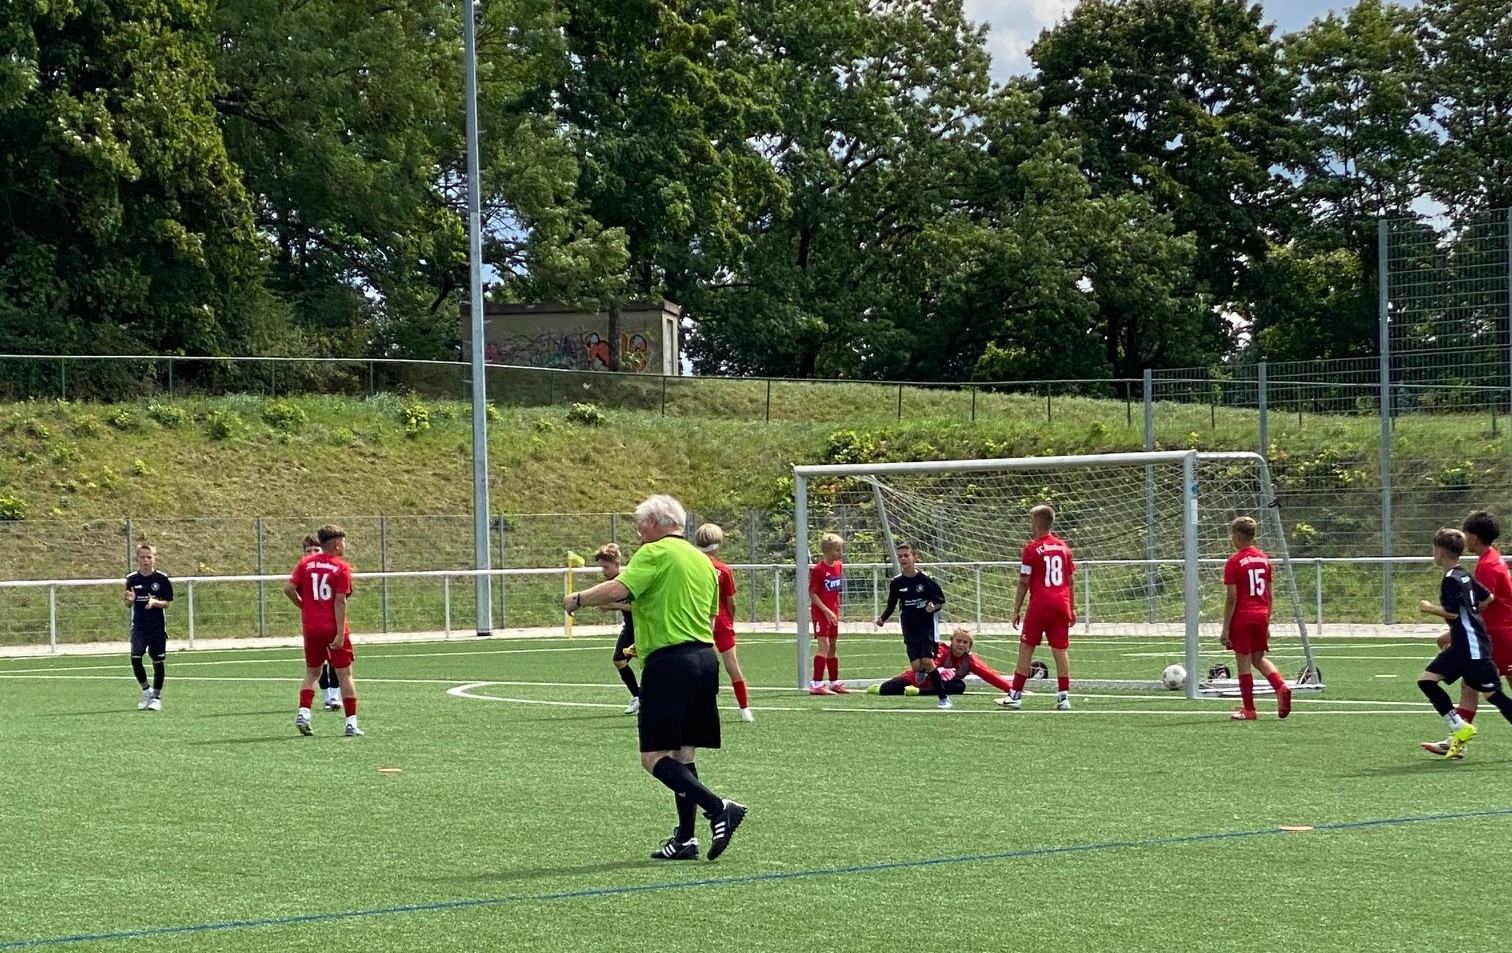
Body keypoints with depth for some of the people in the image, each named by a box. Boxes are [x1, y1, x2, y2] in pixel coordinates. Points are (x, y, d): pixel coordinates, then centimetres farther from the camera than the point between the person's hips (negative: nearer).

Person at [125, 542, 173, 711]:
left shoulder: (162, 579, -4)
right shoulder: (132, 579, 2)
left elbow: (166, 603, -3)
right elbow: (128, 604, 7)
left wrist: (155, 602, -23)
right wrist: (130, 600, -16)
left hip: (157, 627, -1)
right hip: (138, 627, 1)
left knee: (157, 661, 3)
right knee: (135, 658, -12)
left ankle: (156, 697, 17)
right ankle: (146, 691, 9)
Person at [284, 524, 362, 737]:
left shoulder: (306, 563, 4)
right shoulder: (341, 567, -7)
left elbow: (288, 588, -4)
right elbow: (340, 601, -13)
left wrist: (302, 606, 13)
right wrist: (340, 633, -14)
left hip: (311, 627, 4)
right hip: (333, 629, -4)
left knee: (312, 672, 17)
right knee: (344, 674, 4)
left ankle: (303, 712, -2)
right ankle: (351, 723, 3)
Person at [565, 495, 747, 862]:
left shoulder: (656, 553, -7)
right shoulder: (702, 561, 18)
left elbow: (617, 590, -21)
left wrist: (577, 599, -4)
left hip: (669, 662, -9)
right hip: (705, 658, 9)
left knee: (655, 757, -8)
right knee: (683, 754, 13)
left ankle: (719, 808, -19)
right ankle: (685, 839, 12)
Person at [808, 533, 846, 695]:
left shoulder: (839, 566, 6)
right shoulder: (818, 569, -16)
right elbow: (812, 593, -15)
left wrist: (836, 611, 14)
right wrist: (826, 611, -18)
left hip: (833, 613, 8)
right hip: (820, 612, -8)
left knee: (832, 647, 15)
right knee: (823, 645, -15)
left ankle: (834, 682, 24)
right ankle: (816, 684, -16)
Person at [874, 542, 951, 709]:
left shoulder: (925, 579, -10)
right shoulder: (896, 582, -1)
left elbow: (940, 600, -3)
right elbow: (891, 606, 8)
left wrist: (934, 607, -25)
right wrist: (882, 618, -9)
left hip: (927, 626, -3)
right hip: (909, 628, 3)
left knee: (927, 661, -15)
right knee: (916, 666, -8)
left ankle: (944, 699, -3)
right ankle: (922, 671, 32)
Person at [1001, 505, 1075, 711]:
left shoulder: (1032, 549, -5)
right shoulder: (1064, 547, 9)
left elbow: (1023, 583, -5)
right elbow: (1071, 581, 11)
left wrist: (1016, 610, 1)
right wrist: (1072, 609, 17)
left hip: (1039, 605, -4)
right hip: (1062, 605, 4)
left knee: (1026, 647, 3)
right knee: (1060, 650, 4)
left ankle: (1016, 695, 5)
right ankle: (1064, 697, 0)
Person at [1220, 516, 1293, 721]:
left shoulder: (1234, 562, -11)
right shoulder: (1264, 558, 8)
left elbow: (1231, 598, -13)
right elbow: (1268, 594, 12)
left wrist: (1226, 629, -10)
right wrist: (1267, 623, 19)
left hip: (1241, 619, -6)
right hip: (1261, 616, 6)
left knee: (1243, 663, 3)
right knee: (1258, 658, 19)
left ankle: (1248, 710, 8)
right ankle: (1281, 687, -5)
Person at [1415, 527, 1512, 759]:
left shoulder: (1451, 579, -15)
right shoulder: (1464, 575, 13)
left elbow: (1451, 612, -23)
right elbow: (1487, 598, 20)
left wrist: (1429, 608, -6)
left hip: (1473, 647, -10)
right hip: (1461, 646, 10)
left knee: (1491, 693, -7)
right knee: (1426, 680, 3)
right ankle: (1460, 728, 3)